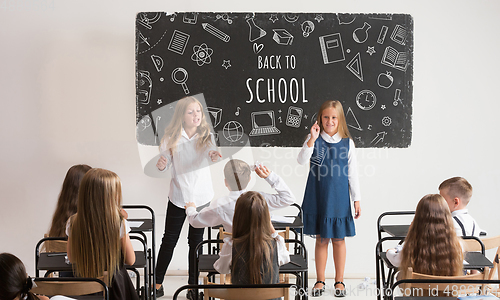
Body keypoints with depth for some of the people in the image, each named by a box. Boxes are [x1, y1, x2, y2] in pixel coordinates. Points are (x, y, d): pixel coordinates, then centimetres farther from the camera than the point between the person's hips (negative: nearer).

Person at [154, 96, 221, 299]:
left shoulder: (206, 136, -7)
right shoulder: (171, 138, -8)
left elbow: (211, 151, -25)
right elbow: (165, 162, -3)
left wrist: (213, 155, -49)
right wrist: (161, 166, -27)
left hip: (201, 196, 1)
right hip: (178, 196, 0)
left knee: (196, 241, 10)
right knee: (169, 240, 7)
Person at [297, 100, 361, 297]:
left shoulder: (347, 143, 0)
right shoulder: (314, 140, -2)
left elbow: (352, 174, 4)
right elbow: (301, 160, -17)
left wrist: (357, 200, 4)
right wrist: (312, 139, -27)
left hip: (339, 200, 0)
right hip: (318, 199, 0)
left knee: (339, 240, 8)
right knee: (321, 240, 9)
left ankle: (339, 281, 21)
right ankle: (320, 281, 21)